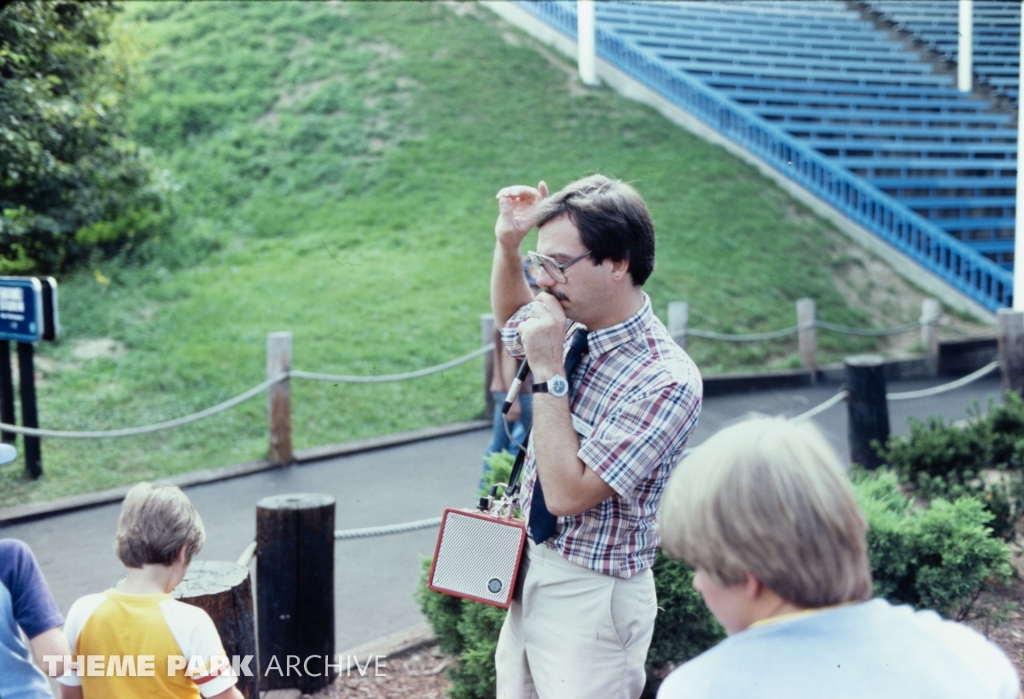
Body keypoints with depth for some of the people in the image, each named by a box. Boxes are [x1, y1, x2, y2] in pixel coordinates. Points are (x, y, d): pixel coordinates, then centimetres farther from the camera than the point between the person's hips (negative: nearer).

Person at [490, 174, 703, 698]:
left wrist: (548, 372, -26)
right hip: (530, 575, 8)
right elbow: (510, 320, 22)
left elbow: (567, 494, -27)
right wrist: (507, 244, 3)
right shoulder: (574, 327, -3)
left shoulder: (665, 382, -26)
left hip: (590, 597, -8)